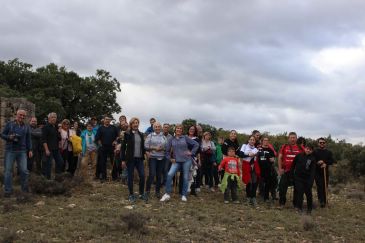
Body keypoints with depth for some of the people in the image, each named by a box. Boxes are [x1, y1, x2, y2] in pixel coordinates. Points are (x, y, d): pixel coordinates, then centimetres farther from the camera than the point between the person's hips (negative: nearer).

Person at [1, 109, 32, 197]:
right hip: (10, 150, -1)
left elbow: (28, 139, 13)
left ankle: (25, 189, 14)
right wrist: (9, 137, -14)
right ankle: (7, 190, 7)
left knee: (24, 170, -1)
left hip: (22, 151, 2)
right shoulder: (9, 124, 4)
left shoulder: (26, 127, 12)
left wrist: (30, 150, 6)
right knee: (8, 170, -1)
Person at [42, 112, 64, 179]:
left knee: (60, 162, 9)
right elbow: (44, 139, -15)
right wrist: (46, 149, -19)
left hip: (56, 149, 8)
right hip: (49, 149, -8)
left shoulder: (56, 127, 14)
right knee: (48, 164, -2)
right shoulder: (46, 127, -8)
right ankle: (47, 178, 7)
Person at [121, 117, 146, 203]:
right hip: (130, 159, -4)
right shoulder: (127, 134, -4)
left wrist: (146, 152, 2)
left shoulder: (141, 134, 11)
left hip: (139, 158, 4)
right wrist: (123, 160, -8)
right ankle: (131, 195, 17)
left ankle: (141, 193, 17)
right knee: (130, 177, 4)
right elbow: (123, 147, -5)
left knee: (142, 176, 0)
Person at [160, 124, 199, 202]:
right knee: (170, 175, -17)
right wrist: (170, 158, 4)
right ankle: (167, 194, -8)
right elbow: (167, 150, 12)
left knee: (185, 177, 3)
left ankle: (184, 195, 16)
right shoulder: (171, 139, 5)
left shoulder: (185, 138, 1)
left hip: (186, 160, -1)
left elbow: (196, 144, 3)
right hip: (176, 161, 1)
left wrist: (191, 152, -2)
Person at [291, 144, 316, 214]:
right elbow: (293, 165, 11)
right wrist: (292, 173, 9)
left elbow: (313, 171, -7)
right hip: (298, 178, 0)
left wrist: (311, 181, -15)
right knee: (299, 192, -3)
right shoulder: (299, 156, 0)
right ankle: (299, 207, 7)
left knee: (308, 193, 6)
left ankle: (309, 208, 20)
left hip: (307, 179, 0)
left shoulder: (312, 159, -2)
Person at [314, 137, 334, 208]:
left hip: (326, 172, 3)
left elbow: (331, 161, 3)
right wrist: (317, 163, -20)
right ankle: (321, 201, -15)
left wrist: (325, 163, -15)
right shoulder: (315, 152, 4)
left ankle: (324, 201, 15)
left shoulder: (328, 152, 12)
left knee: (325, 186, 5)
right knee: (320, 186, -13)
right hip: (317, 172, -3)